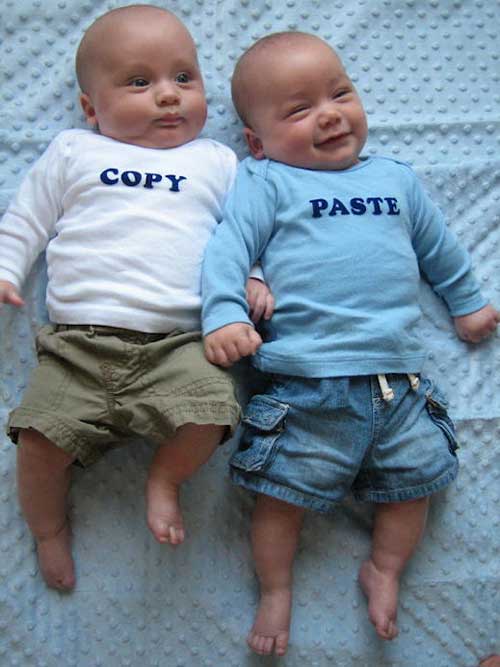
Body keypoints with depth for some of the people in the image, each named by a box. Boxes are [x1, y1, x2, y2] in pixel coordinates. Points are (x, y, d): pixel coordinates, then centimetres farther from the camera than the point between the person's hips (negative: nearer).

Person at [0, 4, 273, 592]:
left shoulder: (217, 162, 18)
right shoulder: (73, 152, 17)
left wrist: (250, 278, 1)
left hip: (178, 342, 0)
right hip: (78, 343, 1)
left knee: (212, 409, -26)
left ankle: (165, 477, 7)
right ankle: (48, 529, 19)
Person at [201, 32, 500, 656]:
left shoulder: (395, 178, 17)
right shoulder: (265, 183, 2)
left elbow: (438, 246, 28)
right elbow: (229, 246, -9)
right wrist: (223, 314, -23)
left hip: (398, 378, 5)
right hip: (305, 386, -4)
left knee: (414, 478, 11)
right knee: (282, 490, 1)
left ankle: (383, 570, 33)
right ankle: (276, 588, 24)